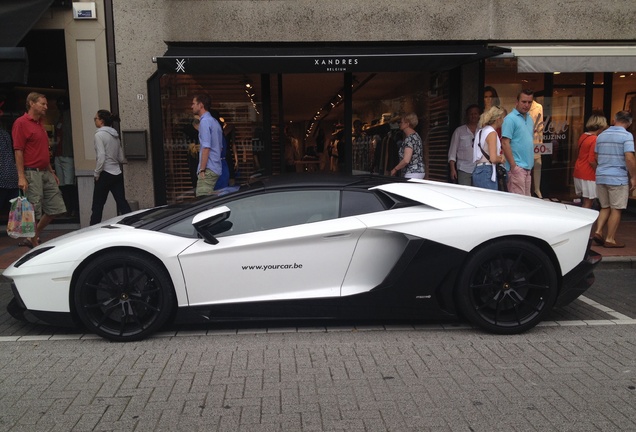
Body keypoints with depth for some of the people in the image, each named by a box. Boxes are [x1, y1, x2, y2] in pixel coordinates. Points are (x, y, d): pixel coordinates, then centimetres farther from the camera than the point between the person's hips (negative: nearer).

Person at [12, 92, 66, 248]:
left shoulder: (40, 124, 18)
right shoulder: (21, 123, -8)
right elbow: (18, 151, -14)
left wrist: (52, 172, 20)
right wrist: (21, 177, -20)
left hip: (46, 173, 9)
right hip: (31, 173, -9)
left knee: (56, 208, 8)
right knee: (34, 212, -2)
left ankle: (33, 238, 22)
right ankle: (35, 245, 10)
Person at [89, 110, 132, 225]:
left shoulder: (99, 134, -10)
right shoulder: (115, 135, 11)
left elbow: (101, 157, -17)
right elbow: (121, 158, 12)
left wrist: (97, 173, -9)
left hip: (105, 174, -6)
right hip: (118, 174, 6)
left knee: (97, 206, 5)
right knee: (122, 204, 5)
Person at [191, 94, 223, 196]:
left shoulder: (205, 121, -11)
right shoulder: (215, 122, 18)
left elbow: (206, 147, -18)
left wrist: (202, 169, -18)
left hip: (208, 170, -10)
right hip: (216, 169, 10)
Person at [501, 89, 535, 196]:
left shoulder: (530, 119, 16)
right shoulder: (510, 119, -9)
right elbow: (505, 143, -15)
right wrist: (513, 165, -18)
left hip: (528, 167, 8)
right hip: (517, 167, -8)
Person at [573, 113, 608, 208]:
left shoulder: (583, 136, 8)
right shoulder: (595, 140, -17)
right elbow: (592, 160, -21)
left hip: (578, 172, 8)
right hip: (588, 175, -8)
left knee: (585, 201, 16)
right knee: (588, 203, -1)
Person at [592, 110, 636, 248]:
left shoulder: (601, 135, 10)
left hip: (601, 176, 6)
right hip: (618, 178, -5)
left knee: (605, 207, 17)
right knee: (616, 209, 3)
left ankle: (598, 231, 4)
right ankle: (610, 239, 5)